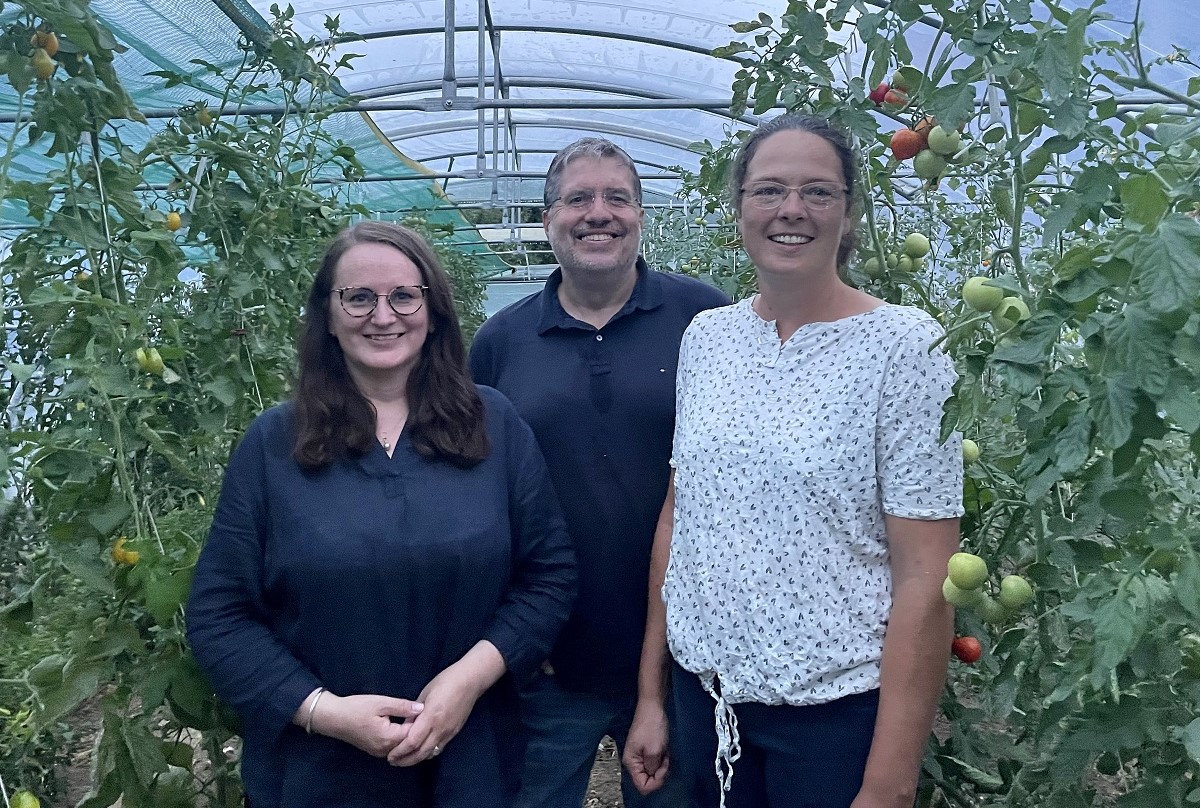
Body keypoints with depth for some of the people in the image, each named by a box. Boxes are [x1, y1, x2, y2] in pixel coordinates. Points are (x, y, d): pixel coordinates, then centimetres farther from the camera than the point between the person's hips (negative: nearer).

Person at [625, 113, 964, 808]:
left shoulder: (904, 345, -13)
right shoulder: (705, 337, 1)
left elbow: (925, 581, -15)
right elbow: (677, 514, 8)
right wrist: (651, 692, 7)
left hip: (837, 708, -4)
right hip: (703, 691, 5)